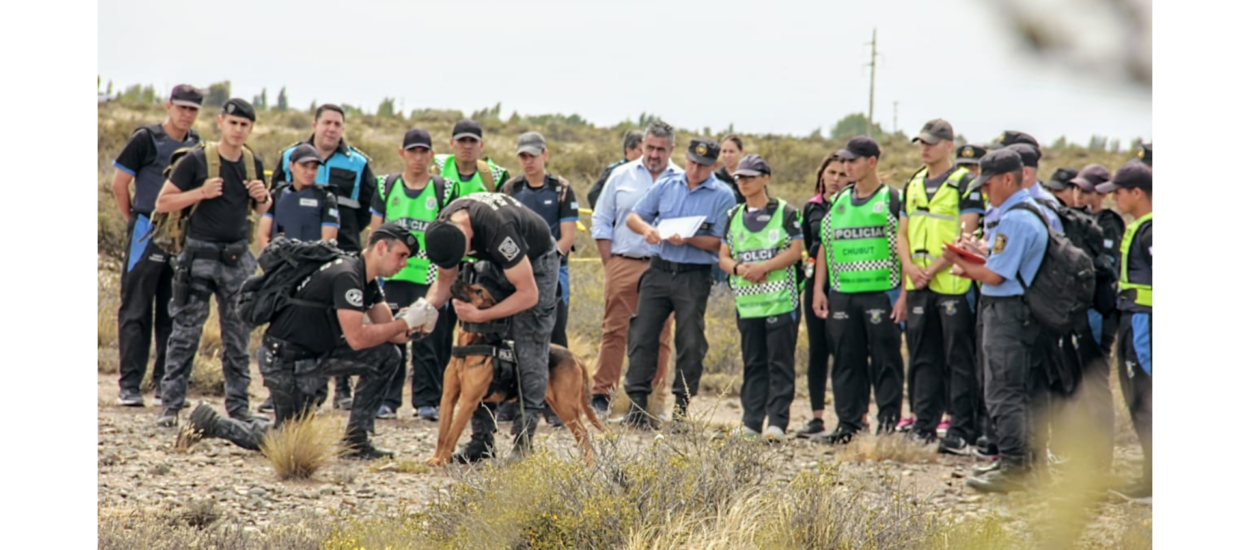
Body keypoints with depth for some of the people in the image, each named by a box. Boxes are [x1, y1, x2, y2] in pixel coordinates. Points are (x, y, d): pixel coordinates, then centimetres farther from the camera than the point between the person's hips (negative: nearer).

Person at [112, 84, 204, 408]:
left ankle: (166, 383, 15)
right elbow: (119, 183, -3)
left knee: (174, 314, 8)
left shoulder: (197, 145, 8)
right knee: (136, 310, -2)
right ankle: (130, 384, 0)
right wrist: (133, 220, 3)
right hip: (148, 234, -5)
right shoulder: (146, 139, -6)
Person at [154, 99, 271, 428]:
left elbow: (261, 209, 23)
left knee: (238, 338, 8)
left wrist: (262, 197, 0)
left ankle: (238, 406, 15)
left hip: (238, 257, 5)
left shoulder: (254, 164, 9)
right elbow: (163, 203, -4)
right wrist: (201, 193, -17)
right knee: (185, 334, -4)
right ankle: (171, 406, 0)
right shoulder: (196, 161, -6)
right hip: (200, 255, -4)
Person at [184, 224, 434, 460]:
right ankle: (212, 424, 9)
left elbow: (388, 330, 5)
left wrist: (414, 328, -15)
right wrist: (405, 322, -22)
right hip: (286, 360, -9)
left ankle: (356, 441, 3)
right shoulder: (346, 276, -23)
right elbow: (356, 338, -28)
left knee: (387, 356, -1)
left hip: (317, 354, 9)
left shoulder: (367, 281, 8)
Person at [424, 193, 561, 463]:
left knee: (530, 352, -13)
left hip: (537, 260, -6)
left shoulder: (497, 229, -41)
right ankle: (482, 439, 0)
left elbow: (528, 294, -34)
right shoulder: (443, 229, -22)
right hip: (494, 261, 6)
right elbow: (445, 281, -5)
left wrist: (479, 315, -36)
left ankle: (524, 442, -12)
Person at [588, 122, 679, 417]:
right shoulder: (621, 176, 8)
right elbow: (601, 221, 10)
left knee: (659, 336, 3)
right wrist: (609, 264, 3)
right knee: (615, 331, -1)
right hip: (623, 264, 0)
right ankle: (601, 395, 2)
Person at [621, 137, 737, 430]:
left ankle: (682, 405, 10)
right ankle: (637, 403, 3)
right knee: (642, 335, -2)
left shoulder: (723, 195, -2)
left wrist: (688, 240, -20)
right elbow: (634, 216, 12)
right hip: (659, 271, 3)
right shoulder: (666, 186, 9)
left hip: (695, 276, -3)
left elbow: (719, 243, -6)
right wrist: (646, 228, -10)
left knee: (691, 343, 1)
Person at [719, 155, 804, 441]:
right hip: (747, 301, 5)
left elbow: (796, 251, -6)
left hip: (780, 300, -5)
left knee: (780, 364, -5)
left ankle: (777, 422, -7)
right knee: (753, 364, 8)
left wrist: (763, 267, -16)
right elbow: (724, 256, 14)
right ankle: (751, 422, 10)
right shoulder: (734, 216, 15)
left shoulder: (785, 213, 0)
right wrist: (739, 269, -8)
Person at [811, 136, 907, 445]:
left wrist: (904, 294, -12)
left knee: (885, 361, -3)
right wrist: (819, 291, 11)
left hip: (881, 294, -5)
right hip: (842, 295, 5)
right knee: (846, 362, 6)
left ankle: (888, 424, 2)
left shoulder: (893, 200, -1)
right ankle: (850, 424, 12)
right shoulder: (838, 203, 16)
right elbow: (825, 247, 19)